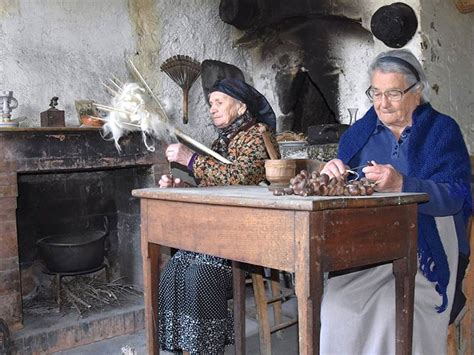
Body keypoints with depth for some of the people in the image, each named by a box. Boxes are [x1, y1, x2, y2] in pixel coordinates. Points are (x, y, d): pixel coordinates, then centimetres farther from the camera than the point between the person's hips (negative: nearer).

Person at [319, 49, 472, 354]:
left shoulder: (442, 130, 3)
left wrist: (402, 185, -25)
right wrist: (332, 172, -10)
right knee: (337, 304, -19)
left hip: (426, 245, -3)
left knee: (392, 312, -24)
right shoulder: (363, 130, 14)